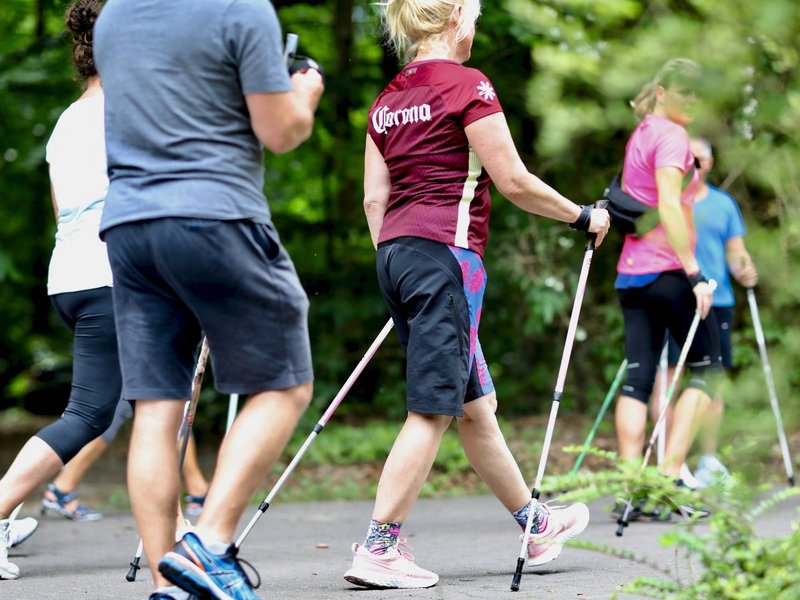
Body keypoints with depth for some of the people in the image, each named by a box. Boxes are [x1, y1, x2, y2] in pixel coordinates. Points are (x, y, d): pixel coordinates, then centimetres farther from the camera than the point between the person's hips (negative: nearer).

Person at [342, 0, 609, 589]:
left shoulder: (388, 101, 14)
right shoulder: (467, 84, -8)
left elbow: (374, 198, 14)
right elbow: (513, 181, -8)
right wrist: (583, 216, 5)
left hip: (396, 252, 8)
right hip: (446, 253, -8)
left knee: (475, 402, 16)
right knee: (433, 409, -6)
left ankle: (535, 524, 29)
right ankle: (378, 550, -9)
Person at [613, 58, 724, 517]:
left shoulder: (640, 134, 19)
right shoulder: (671, 135, -9)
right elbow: (670, 207, -20)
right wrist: (694, 273, -23)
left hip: (632, 273, 8)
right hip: (667, 270, -8)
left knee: (638, 377, 1)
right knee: (707, 368, 1)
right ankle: (670, 476, -8)